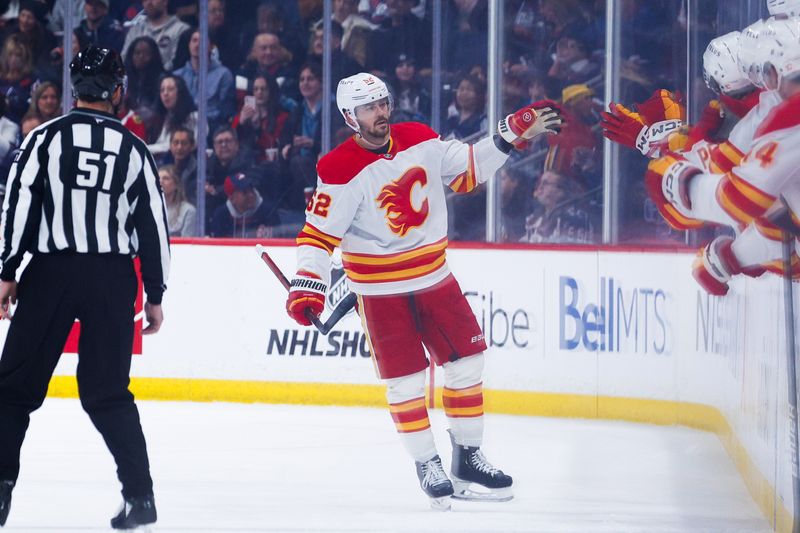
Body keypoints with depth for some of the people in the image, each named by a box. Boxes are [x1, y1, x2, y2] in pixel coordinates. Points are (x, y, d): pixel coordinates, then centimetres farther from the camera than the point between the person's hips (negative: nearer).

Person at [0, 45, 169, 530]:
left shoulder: (46, 138, 0)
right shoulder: (133, 149, 6)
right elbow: (153, 224, 7)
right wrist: (155, 296, 14)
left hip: (51, 272, -2)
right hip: (112, 278, 2)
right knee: (108, 392, 10)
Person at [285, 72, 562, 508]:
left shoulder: (421, 141, -1)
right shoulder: (341, 171, -16)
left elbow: (466, 171, 10)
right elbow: (319, 232, -16)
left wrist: (511, 137, 1)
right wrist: (307, 284, -27)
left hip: (434, 278, 5)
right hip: (380, 289, -5)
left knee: (467, 364, 7)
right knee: (405, 381, -4)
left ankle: (468, 459, 20)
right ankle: (427, 468, 10)